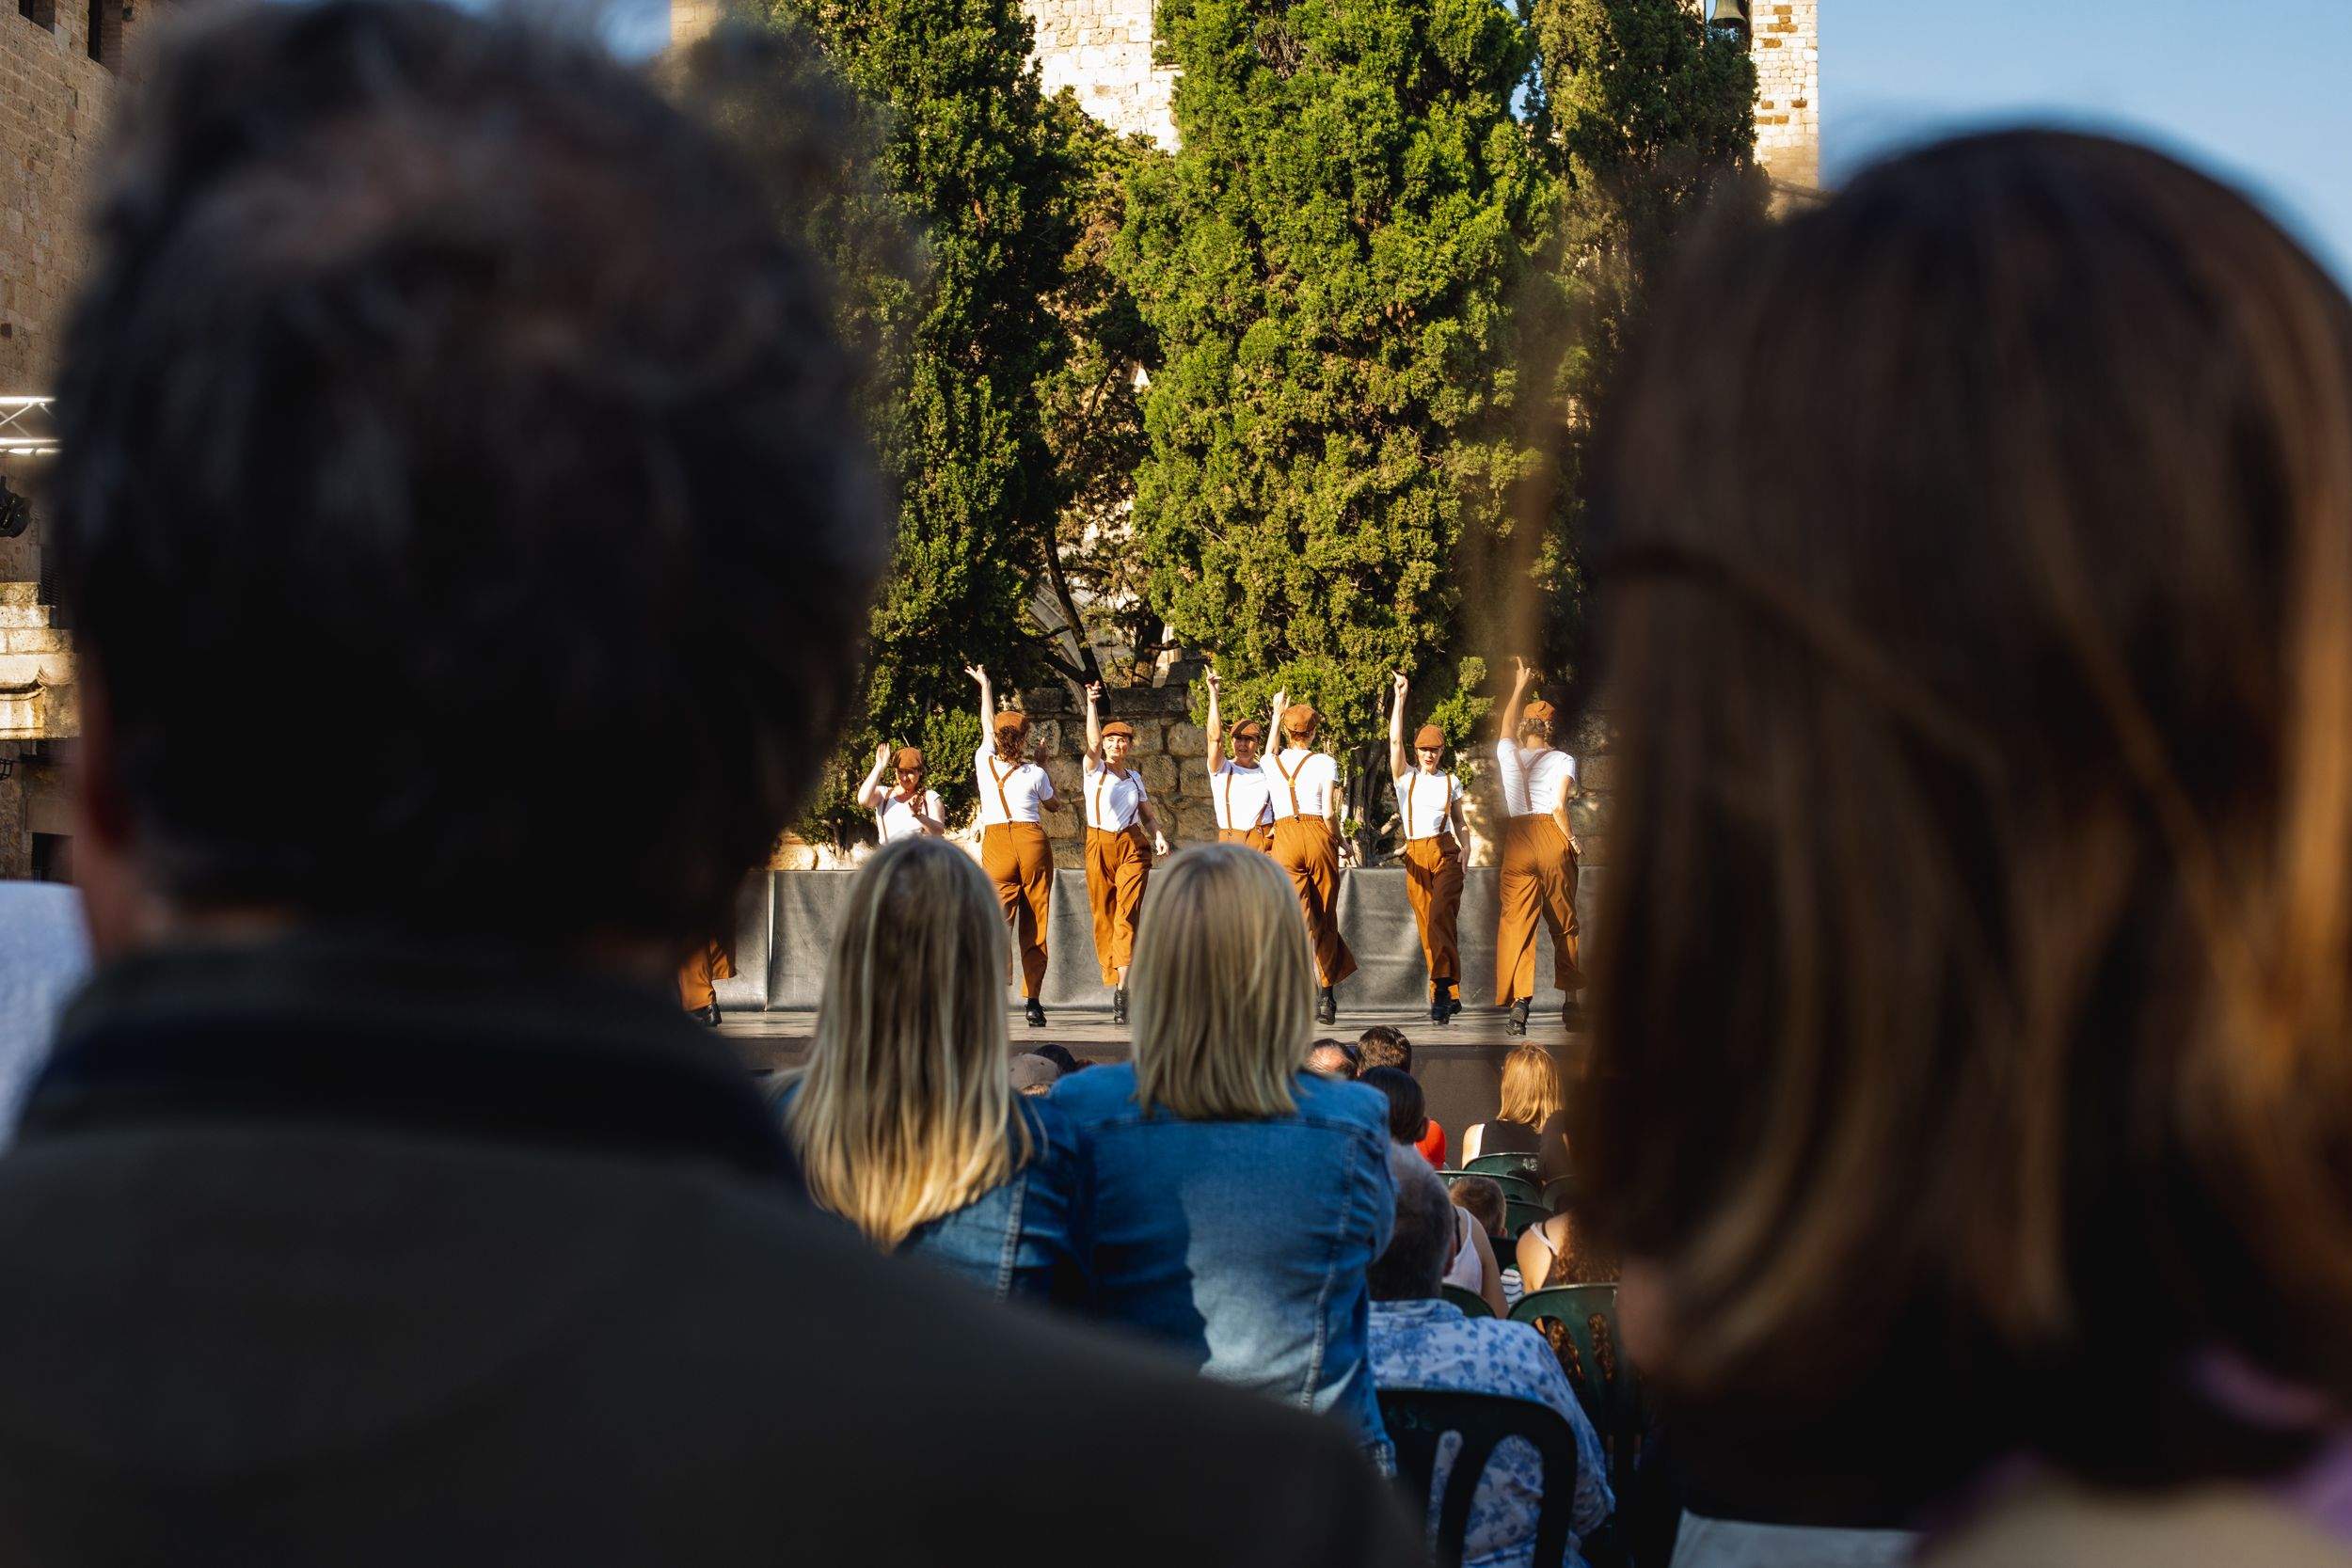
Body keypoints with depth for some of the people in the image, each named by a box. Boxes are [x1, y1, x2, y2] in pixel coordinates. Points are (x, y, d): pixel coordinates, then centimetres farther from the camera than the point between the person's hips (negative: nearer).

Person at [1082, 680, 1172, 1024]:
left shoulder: (1135, 778, 15)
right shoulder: (1095, 769, 5)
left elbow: (1148, 815, 18)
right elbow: (1093, 744, -15)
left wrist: (1158, 836, -4)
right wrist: (1091, 705, -28)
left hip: (1132, 848, 1)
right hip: (1099, 847, -1)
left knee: (1126, 916, -12)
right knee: (1103, 917, 2)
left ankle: (1122, 988, -23)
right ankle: (1114, 982, 13)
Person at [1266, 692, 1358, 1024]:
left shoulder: (1272, 762, 8)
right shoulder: (1324, 762, -1)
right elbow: (1329, 813, -6)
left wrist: (1277, 713, 49)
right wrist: (1341, 843, 10)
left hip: (1285, 838, 2)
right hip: (1318, 835, -1)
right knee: (1326, 918, 10)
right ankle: (1327, 996, 11)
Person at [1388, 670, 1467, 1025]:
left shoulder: (1451, 782, 13)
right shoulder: (1405, 776, 11)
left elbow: (1460, 823, 16)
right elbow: (1394, 740, 0)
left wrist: (1464, 853, 0)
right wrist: (1400, 697, -4)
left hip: (1445, 852, -2)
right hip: (1415, 856, 2)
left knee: (1440, 918, -19)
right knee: (1427, 927, -1)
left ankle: (1443, 989, -26)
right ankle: (1449, 995, 4)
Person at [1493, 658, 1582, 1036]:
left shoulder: (1508, 753, 10)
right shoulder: (1563, 760, 1)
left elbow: (1507, 723, 31)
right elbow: (1558, 805, -10)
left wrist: (1520, 686, 43)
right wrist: (1570, 839, 5)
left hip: (1516, 843, 1)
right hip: (1552, 837, -1)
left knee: (1516, 922, -3)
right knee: (1564, 922, 12)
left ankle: (1519, 1002, -17)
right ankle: (1571, 998, 19)